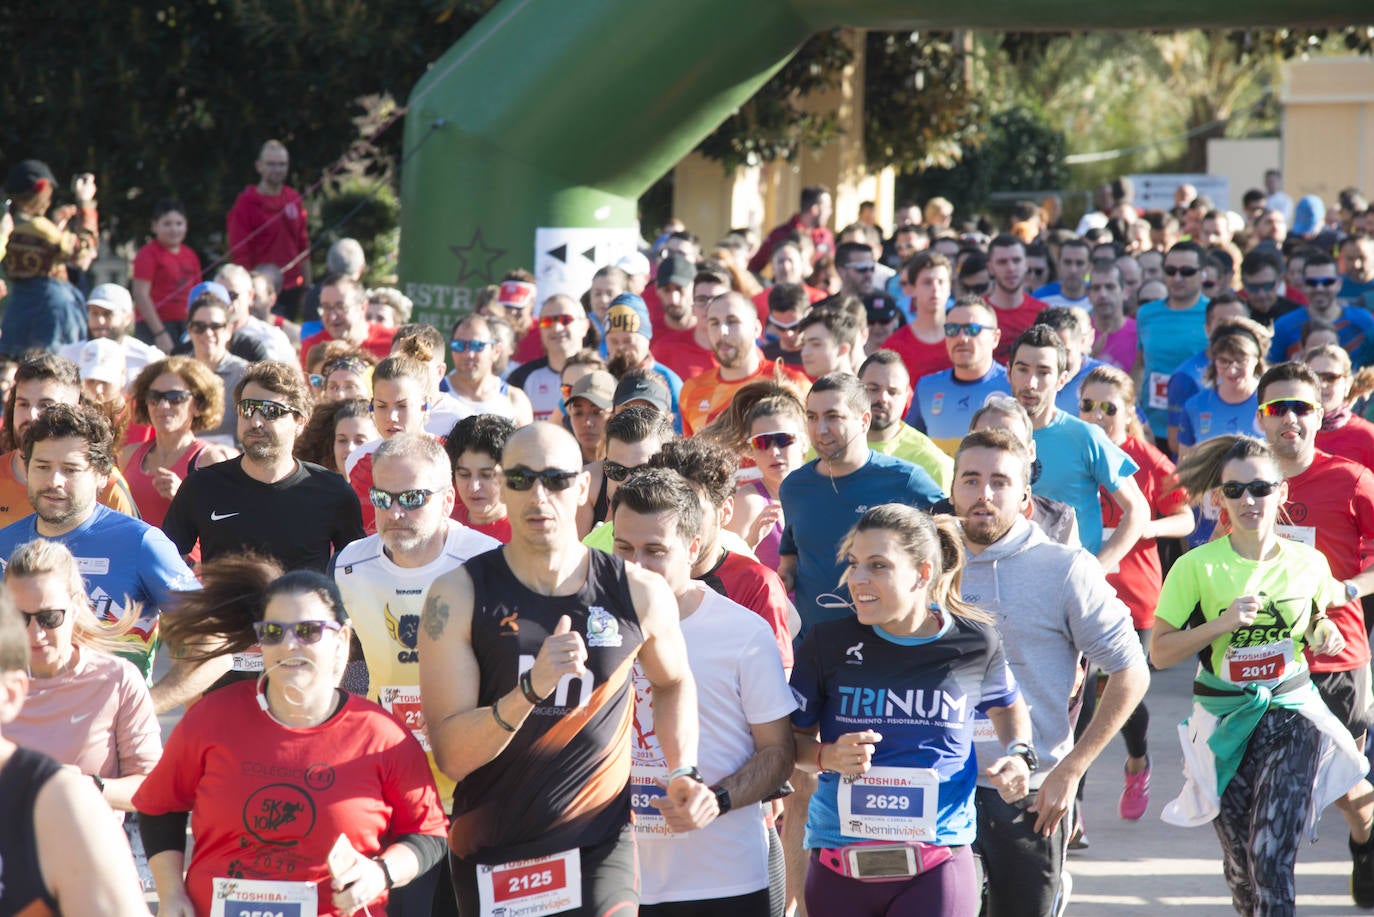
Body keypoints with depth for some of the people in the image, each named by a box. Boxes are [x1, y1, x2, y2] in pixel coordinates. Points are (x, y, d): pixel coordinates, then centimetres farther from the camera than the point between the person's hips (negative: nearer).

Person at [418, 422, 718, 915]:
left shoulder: (639, 593, -1)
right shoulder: (459, 596, -7)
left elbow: (674, 682, 22)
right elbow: (450, 755, -14)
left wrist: (684, 773, 7)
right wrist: (532, 688, -27)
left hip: (597, 846, 0)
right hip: (488, 855, 0)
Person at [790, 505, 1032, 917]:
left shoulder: (974, 643, -1)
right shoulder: (828, 644, -3)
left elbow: (1007, 706, 22)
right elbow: (795, 737, 9)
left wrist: (1018, 755, 3)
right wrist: (827, 756, -12)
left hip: (936, 868, -1)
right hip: (839, 866, 1)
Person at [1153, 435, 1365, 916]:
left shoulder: (1309, 563, -1)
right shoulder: (1197, 567, -9)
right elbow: (1160, 652, -7)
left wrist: (1324, 631, -2)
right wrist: (1220, 624, -20)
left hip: (1291, 714, 0)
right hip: (1223, 718, 0)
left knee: (1272, 859, -16)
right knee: (1240, 865, 10)